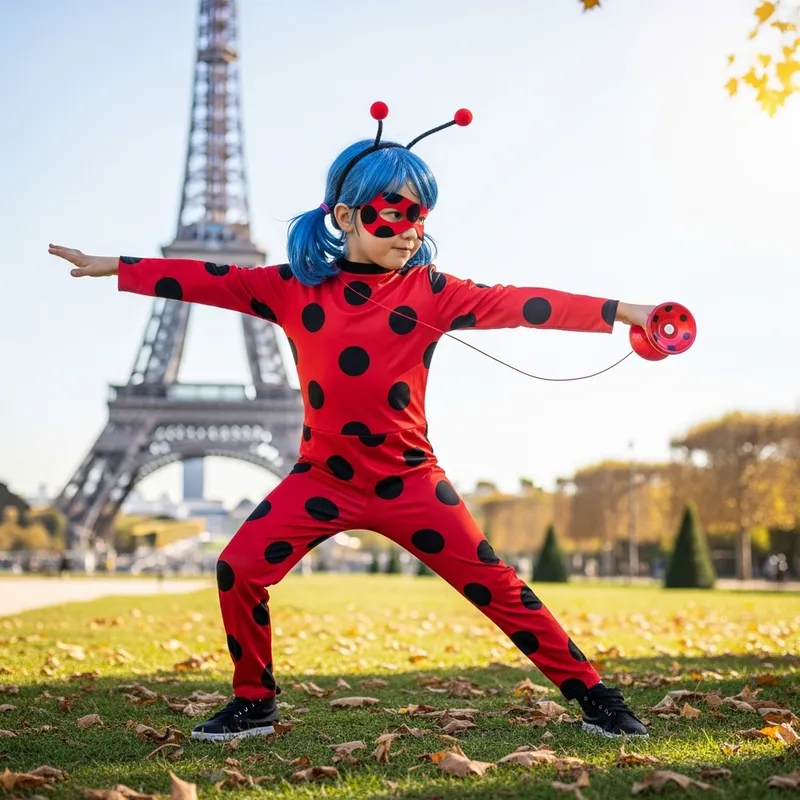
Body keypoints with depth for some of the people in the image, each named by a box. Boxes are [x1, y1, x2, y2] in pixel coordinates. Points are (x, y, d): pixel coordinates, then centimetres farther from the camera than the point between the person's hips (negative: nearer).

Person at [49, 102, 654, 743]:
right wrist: (112, 268, 3)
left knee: (498, 588, -3)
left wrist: (624, 312, -19)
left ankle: (593, 695, 10)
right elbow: (208, 280, 2)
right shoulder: (294, 288, -2)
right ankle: (254, 704, 14)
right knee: (239, 570, -7)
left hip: (409, 481, -2)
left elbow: (521, 303, -13)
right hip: (322, 477, 2)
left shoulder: (431, 292, -7)